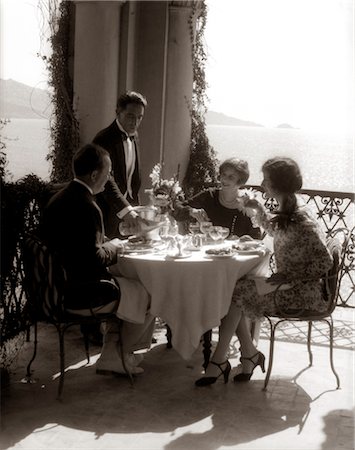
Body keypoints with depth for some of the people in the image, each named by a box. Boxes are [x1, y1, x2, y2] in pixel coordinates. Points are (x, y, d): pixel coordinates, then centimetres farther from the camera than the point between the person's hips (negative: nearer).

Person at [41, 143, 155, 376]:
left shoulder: (60, 197, 6)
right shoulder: (85, 206, -24)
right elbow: (94, 259, -24)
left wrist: (107, 244, 7)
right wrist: (112, 247, -5)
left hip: (59, 286, 10)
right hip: (79, 292, -10)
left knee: (125, 286, 27)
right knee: (150, 298, 7)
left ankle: (112, 358, 26)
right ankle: (117, 355, 22)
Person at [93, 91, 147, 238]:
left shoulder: (134, 136, 11)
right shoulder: (104, 139, -16)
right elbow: (106, 181, -26)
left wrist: (135, 207, 13)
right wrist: (126, 210, -35)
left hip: (129, 207, 7)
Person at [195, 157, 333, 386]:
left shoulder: (302, 222, -21)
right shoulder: (286, 215, 5)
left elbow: (324, 262, -24)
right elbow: (273, 230, 29)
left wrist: (286, 282, -23)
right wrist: (258, 209, 13)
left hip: (305, 294, -8)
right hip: (287, 287, 8)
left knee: (236, 292, -17)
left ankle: (219, 361, -5)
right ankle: (250, 354, 0)